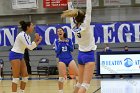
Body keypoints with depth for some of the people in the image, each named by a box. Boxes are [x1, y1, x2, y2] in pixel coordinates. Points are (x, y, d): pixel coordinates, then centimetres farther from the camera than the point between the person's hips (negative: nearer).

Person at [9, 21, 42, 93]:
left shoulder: (27, 36, 9)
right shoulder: (22, 35, -19)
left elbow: (30, 47, 13)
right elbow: (29, 47, -24)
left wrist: (37, 41, 2)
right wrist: (36, 40, -13)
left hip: (20, 56, 9)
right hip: (15, 55, -9)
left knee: (25, 76, 7)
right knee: (16, 77, -11)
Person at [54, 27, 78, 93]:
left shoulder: (68, 40, 5)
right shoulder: (57, 42, 4)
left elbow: (72, 49, -2)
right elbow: (57, 51, -6)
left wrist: (66, 43, -13)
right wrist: (60, 43, -12)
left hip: (70, 59, 1)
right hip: (62, 60, -1)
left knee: (78, 74, -7)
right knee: (61, 77, -5)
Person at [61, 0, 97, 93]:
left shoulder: (74, 26, -3)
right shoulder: (85, 25, -17)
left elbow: (71, 13, 6)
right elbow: (89, 10, -18)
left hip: (81, 54, 7)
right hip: (89, 55, -7)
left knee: (80, 82, 16)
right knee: (85, 84, -12)